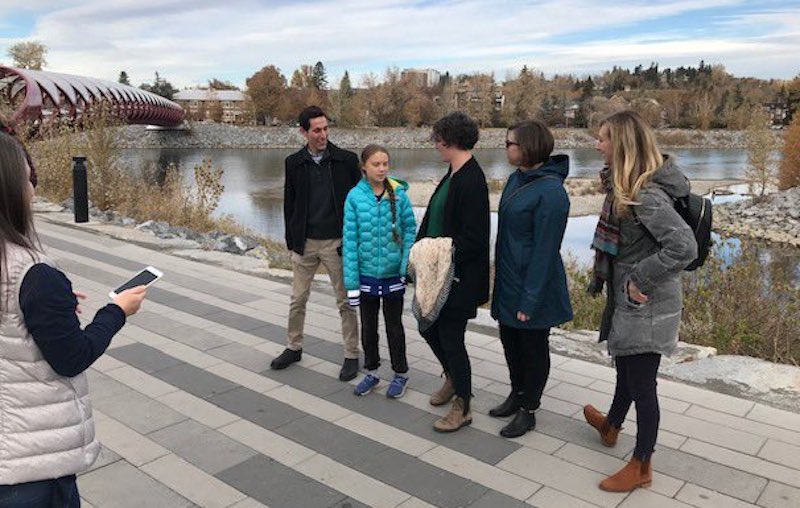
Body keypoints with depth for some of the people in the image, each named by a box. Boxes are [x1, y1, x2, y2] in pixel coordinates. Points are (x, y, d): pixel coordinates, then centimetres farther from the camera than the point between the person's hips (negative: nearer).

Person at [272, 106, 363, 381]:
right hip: (305, 243, 3)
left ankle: (351, 355, 18)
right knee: (297, 300, 13)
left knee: (346, 301, 6)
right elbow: (289, 204, 8)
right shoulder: (294, 163, 2)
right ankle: (293, 348, 31)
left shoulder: (347, 160, -5)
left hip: (336, 243, -2)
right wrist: (292, 241, 5)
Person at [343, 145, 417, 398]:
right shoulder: (355, 197, -9)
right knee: (368, 325, 16)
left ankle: (400, 374, 30)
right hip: (366, 273, 1)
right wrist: (351, 280, -8)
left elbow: (410, 229, -4)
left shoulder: (399, 194, -9)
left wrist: (406, 265, -13)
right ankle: (371, 372, 34)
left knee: (394, 325, 14)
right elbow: (350, 239, -8)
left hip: (393, 273, -1)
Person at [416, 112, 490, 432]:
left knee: (450, 337, 3)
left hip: (459, 278, -9)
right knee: (428, 327, 20)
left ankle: (462, 407, 22)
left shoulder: (472, 181, -19)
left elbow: (472, 239, -23)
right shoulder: (452, 176, 9)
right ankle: (453, 379, 44)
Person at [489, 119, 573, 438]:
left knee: (532, 347, 9)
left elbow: (545, 250, -21)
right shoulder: (516, 179, 5)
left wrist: (530, 300, -20)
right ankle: (517, 395, 41)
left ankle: (528, 410, 27)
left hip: (533, 286, -8)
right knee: (509, 340, 20)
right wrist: (500, 277, 13)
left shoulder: (550, 191, -21)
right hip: (508, 282, 8)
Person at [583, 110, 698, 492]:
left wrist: (641, 280, -24)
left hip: (646, 306, -10)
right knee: (627, 371, 28)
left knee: (641, 384, 5)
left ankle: (641, 468, 22)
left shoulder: (647, 196, -25)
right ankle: (610, 426, 50)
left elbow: (684, 247, -33)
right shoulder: (626, 188, 5)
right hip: (627, 300, 10)